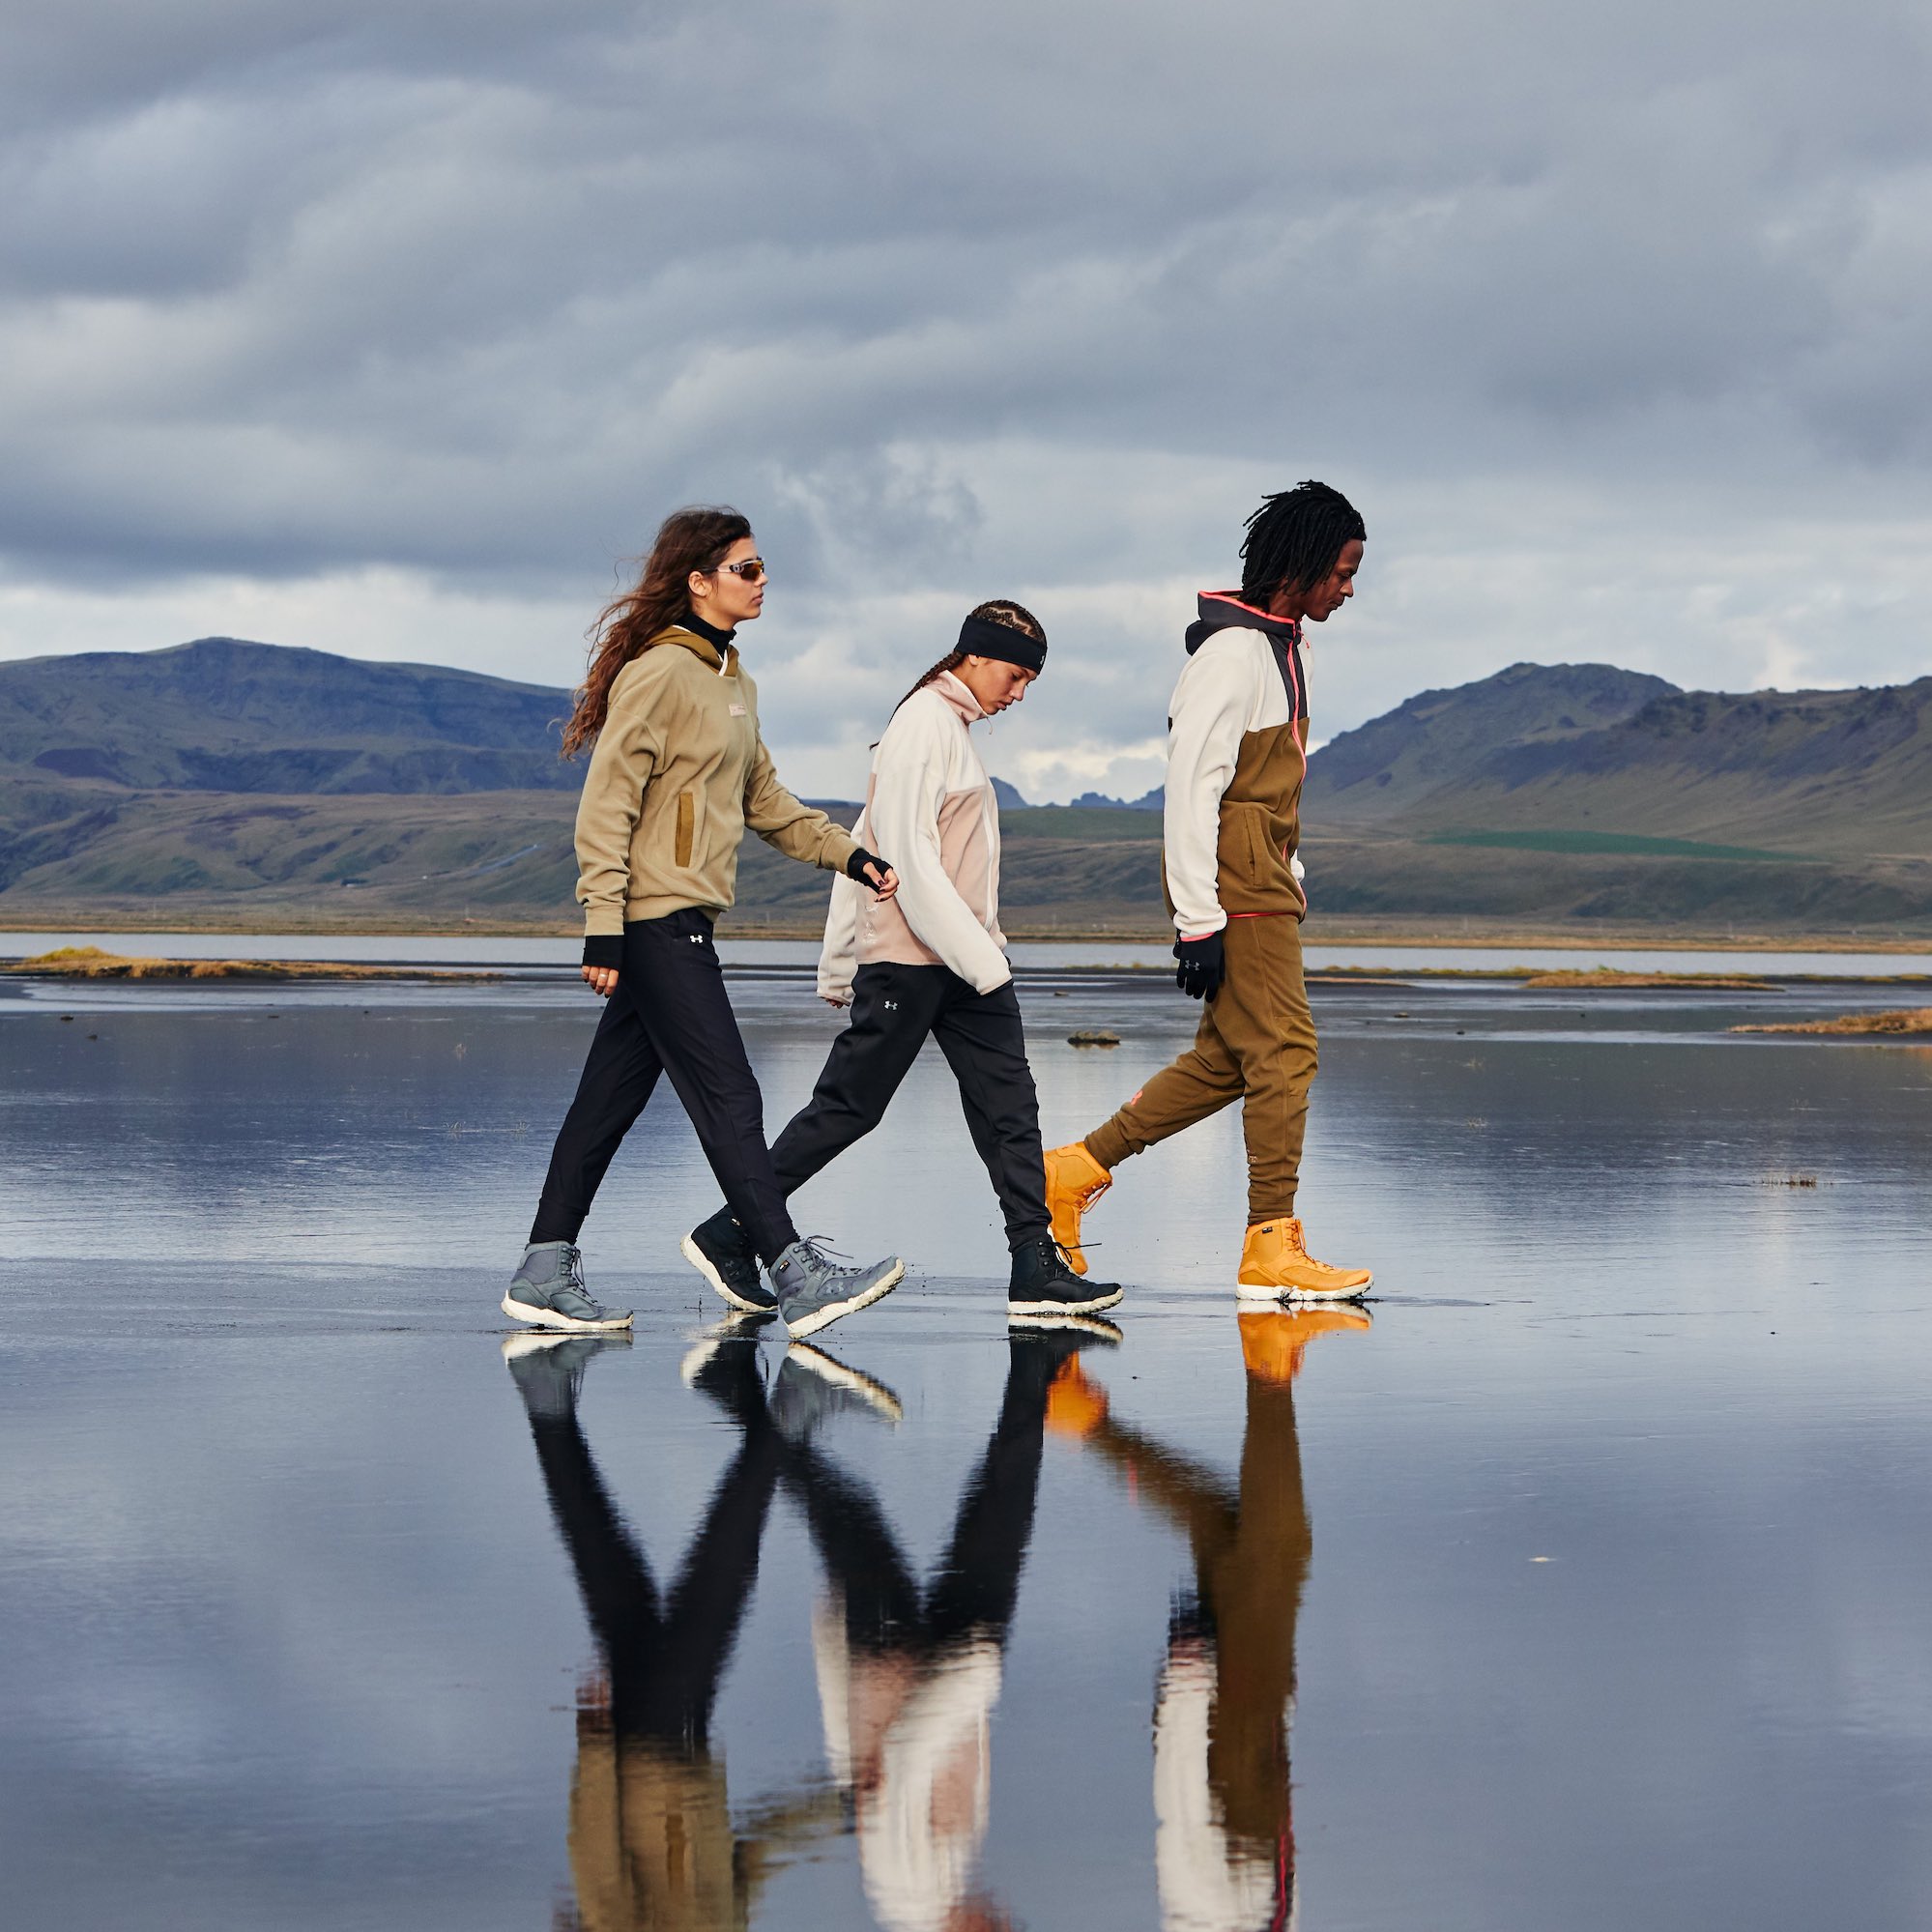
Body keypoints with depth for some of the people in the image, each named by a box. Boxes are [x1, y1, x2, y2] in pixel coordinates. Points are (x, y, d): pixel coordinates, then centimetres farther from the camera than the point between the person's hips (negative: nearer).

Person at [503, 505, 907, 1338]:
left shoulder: (733, 683, 17)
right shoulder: (657, 674, -12)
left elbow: (763, 799, 26)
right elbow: (605, 805, -15)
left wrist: (848, 854, 18)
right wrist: (603, 929, -20)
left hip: (682, 923, 9)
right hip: (656, 923, -9)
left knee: (611, 1098, 10)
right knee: (728, 1099, -9)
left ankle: (545, 1275, 14)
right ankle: (796, 1277, -9)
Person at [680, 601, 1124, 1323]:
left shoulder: (953, 730, 19)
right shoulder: (924, 723, -10)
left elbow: (862, 848, 22)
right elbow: (909, 854, -19)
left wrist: (840, 965, 21)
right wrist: (980, 958, -20)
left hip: (965, 959, 9)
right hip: (911, 959, -9)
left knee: (1009, 1107, 0)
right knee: (847, 1107, -2)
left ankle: (1036, 1270, -4)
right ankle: (727, 1235, 9)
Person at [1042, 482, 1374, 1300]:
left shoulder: (1279, 645, 17)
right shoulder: (1232, 651, -15)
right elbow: (1191, 787, -19)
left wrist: (1292, 881, 20)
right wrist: (1197, 921, -22)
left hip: (1264, 885, 10)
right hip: (1233, 887, -10)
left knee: (1229, 1059, 10)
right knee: (1283, 1051, -9)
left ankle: (1073, 1172, 17)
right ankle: (1272, 1248, -6)